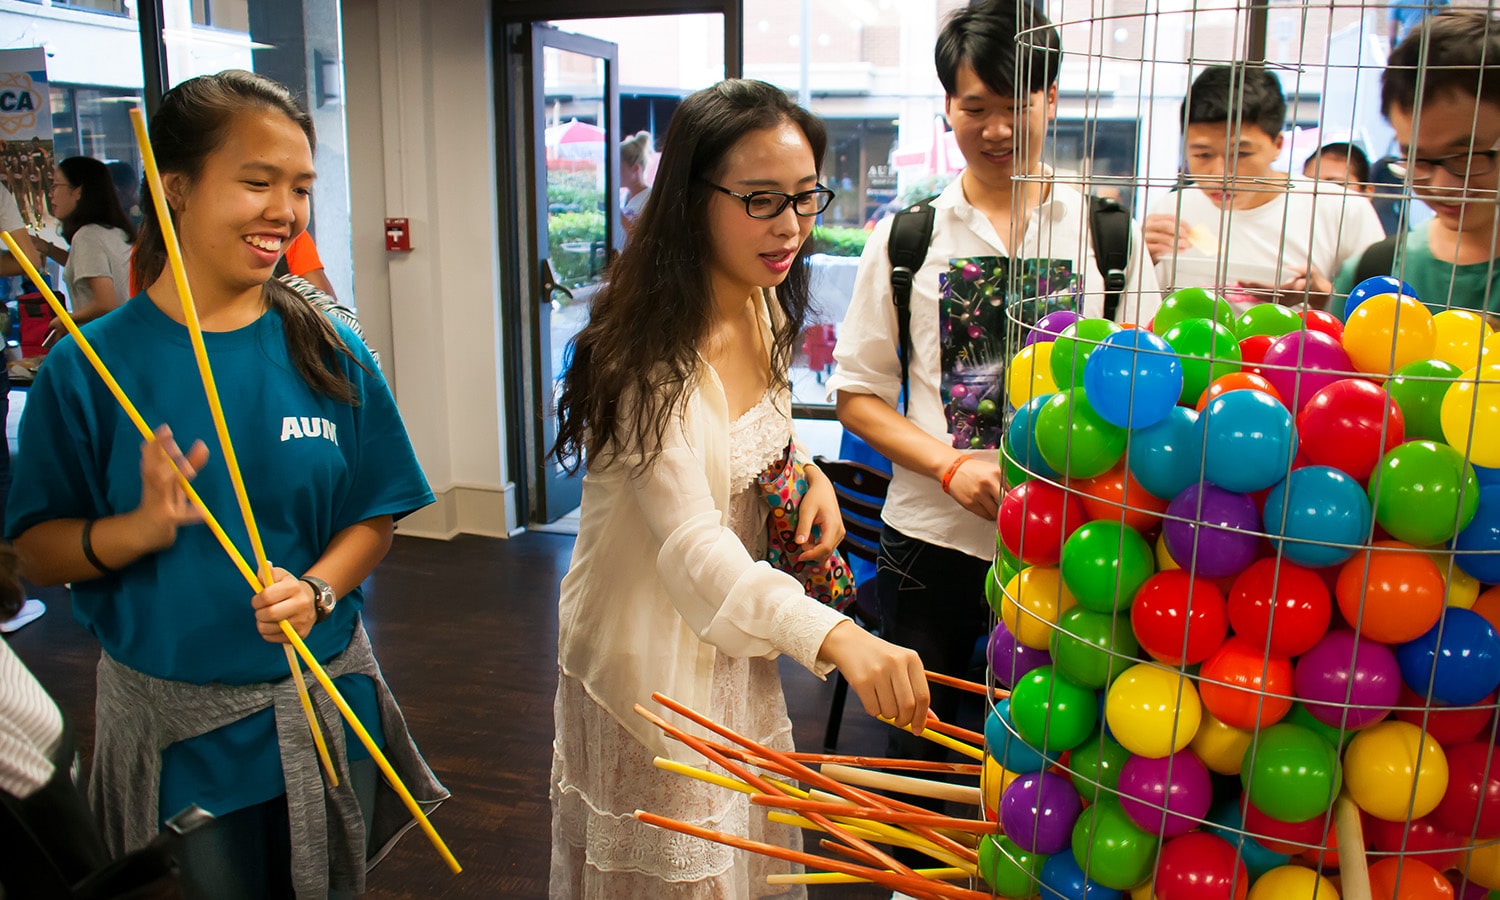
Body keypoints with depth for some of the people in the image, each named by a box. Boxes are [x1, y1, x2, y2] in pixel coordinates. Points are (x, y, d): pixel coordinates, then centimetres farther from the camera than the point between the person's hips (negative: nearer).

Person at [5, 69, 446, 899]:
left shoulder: (329, 354, -4)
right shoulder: (89, 366, -9)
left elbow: (373, 517, 1)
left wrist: (317, 589, -17)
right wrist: (141, 525, -23)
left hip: (323, 706, 2)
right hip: (172, 724, -2)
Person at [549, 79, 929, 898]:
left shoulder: (768, 315, -2)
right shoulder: (650, 352, -28)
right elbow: (690, 543, -36)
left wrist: (807, 475, -6)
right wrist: (834, 635, -51)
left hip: (734, 636, 7)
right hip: (649, 652, -7)